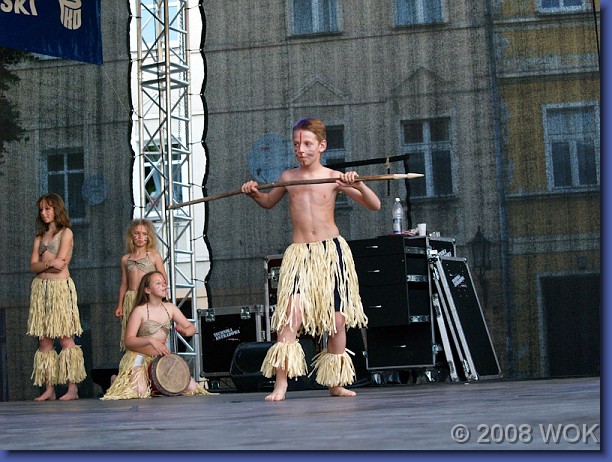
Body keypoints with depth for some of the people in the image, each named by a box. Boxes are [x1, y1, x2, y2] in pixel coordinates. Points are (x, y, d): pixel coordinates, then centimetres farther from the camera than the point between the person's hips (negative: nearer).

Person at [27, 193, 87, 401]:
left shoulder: (66, 233, 4)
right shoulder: (39, 237, 20)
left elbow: (60, 264, -8)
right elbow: (33, 266, 6)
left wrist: (41, 264, 4)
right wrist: (49, 263, -11)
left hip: (60, 286, -6)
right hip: (40, 288, 6)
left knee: (65, 337, -9)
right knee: (44, 339, 1)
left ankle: (73, 388, -10)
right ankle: (48, 388, 2)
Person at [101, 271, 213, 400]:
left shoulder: (170, 308, 4)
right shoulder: (139, 311, -12)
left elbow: (191, 327, 5)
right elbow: (129, 341, -17)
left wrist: (185, 332, -19)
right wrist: (150, 340, -33)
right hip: (139, 358, -5)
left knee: (191, 388, -9)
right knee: (140, 392, -29)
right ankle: (118, 381, 8)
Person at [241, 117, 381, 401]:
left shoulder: (333, 178, 2)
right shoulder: (288, 177, 9)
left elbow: (374, 206, -1)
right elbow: (269, 202, 30)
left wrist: (358, 185, -18)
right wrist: (254, 193, 9)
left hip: (331, 250, 0)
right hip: (298, 253, 0)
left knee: (337, 320, 4)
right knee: (291, 314, -19)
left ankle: (336, 383, 20)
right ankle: (280, 384, -20)